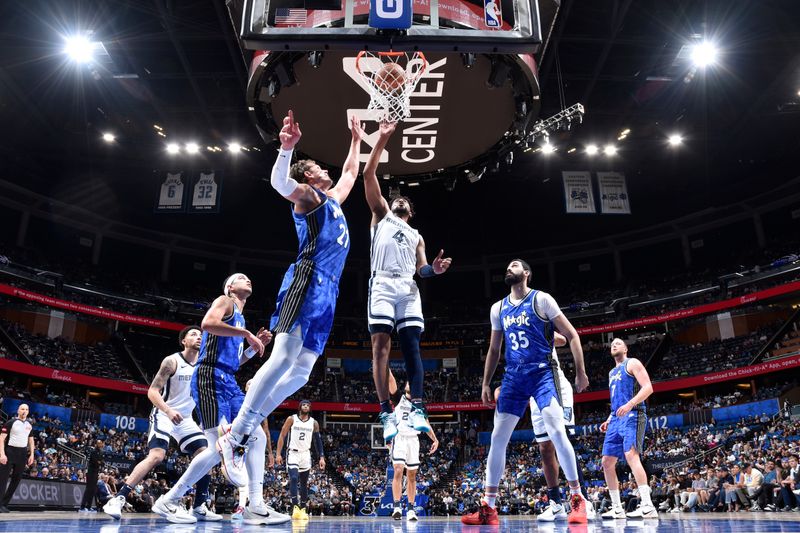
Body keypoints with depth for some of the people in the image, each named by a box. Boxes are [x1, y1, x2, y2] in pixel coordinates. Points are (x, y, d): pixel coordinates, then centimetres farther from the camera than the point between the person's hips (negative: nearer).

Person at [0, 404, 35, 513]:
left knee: (16, 479, 6)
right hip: (10, 451, -6)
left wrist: (31, 454, 11)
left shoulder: (29, 425, 12)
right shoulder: (11, 422, -5)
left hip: (23, 454, 6)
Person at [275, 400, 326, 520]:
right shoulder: (291, 419, -4)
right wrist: (278, 454, -10)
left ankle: (302, 509, 20)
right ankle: (295, 507, -23)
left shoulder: (314, 423, 3)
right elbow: (282, 436, -3)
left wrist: (322, 457, 0)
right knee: (294, 479, -20)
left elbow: (318, 441, 8)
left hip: (305, 454, 3)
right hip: (293, 453, -3)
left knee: (304, 483, 9)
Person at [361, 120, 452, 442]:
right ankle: (386, 413, -13)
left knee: (411, 345, -7)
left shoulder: (416, 236, 31)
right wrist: (383, 139, 9)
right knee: (381, 345, -11)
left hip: (408, 289, 3)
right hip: (382, 284, -3)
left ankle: (417, 408, -13)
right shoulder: (381, 215, 23)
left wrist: (433, 269, -6)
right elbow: (368, 174, 13)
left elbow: (421, 269, 18)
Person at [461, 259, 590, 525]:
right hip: (514, 376, 5)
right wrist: (486, 384, 15)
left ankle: (577, 498, -2)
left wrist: (580, 372, -9)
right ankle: (488, 507, 7)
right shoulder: (498, 308, 12)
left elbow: (571, 335, -3)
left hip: (542, 373, -5)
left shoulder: (540, 299, -3)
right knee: (498, 438, 1)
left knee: (557, 431, -18)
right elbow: (493, 349, 19)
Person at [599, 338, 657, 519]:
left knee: (631, 456, -25)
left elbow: (648, 388, -11)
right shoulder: (612, 372, 26)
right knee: (607, 462, 4)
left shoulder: (632, 363, 2)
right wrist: (609, 420, 19)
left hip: (632, 416, -9)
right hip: (616, 419, 9)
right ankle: (617, 508, 10)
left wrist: (629, 405, -23)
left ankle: (648, 506, -28)